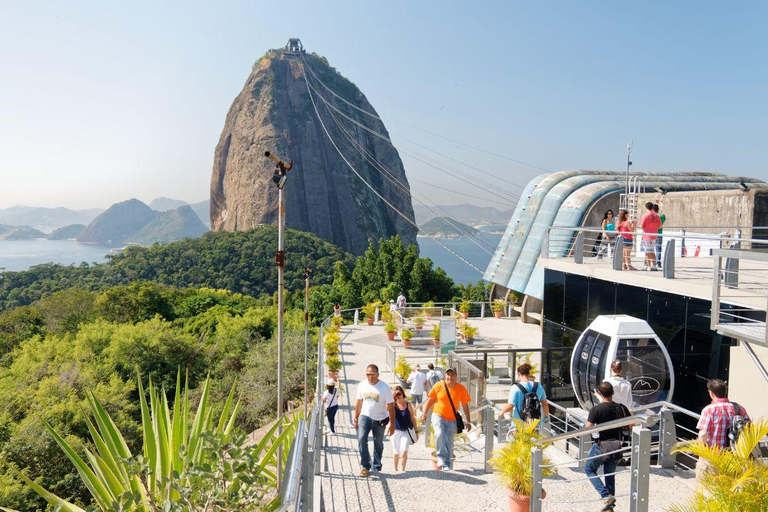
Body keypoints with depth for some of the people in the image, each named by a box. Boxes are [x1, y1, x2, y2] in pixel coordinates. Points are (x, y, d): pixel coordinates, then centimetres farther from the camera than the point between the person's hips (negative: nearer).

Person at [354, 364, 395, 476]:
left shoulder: (385, 388, -15)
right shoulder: (362, 385, -4)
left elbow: (390, 407, -11)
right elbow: (359, 403, 8)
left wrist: (392, 424, -11)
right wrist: (355, 419, 10)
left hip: (380, 419, -2)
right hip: (365, 416, 2)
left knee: (378, 443, 7)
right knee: (361, 438, -17)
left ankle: (376, 467, 25)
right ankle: (365, 466, -9)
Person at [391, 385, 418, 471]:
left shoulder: (408, 405, -2)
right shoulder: (393, 405, -3)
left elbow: (413, 419, 6)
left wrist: (416, 431, 8)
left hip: (406, 432, 0)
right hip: (396, 431, 1)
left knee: (404, 451, -16)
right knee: (397, 453, 11)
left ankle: (403, 469, -1)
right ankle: (395, 470, 30)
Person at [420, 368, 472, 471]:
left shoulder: (461, 389, -5)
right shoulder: (439, 385, -8)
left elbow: (465, 405, 2)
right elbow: (431, 400, 2)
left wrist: (468, 422, 3)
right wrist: (424, 414, 2)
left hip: (452, 420, 1)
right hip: (438, 416, -1)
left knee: (449, 442, 2)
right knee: (439, 435, -25)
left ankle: (447, 464, 18)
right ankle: (441, 456, -5)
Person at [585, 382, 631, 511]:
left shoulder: (595, 410, -17)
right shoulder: (621, 408, -4)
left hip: (601, 446, -5)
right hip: (616, 447, 5)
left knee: (589, 469, 15)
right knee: (610, 475, 20)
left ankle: (606, 496, -3)